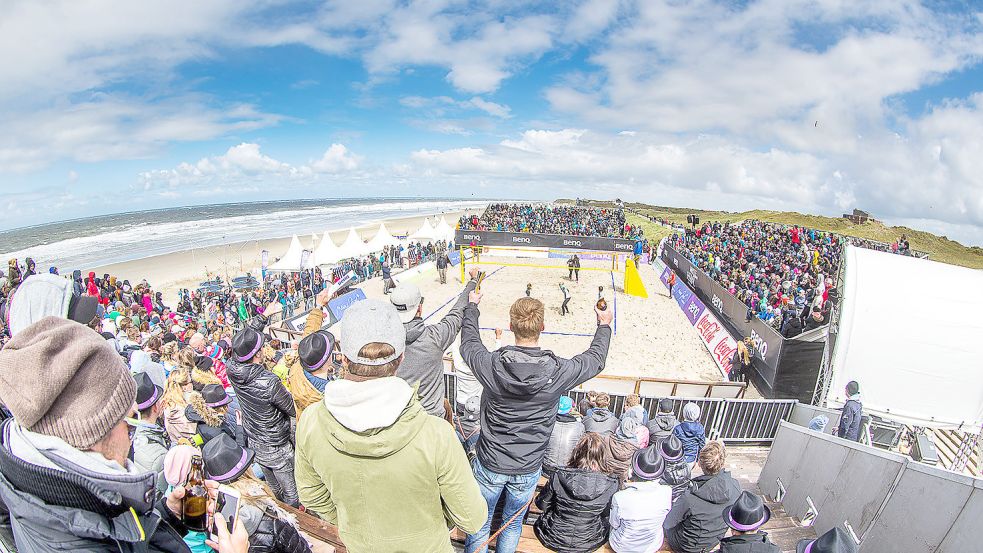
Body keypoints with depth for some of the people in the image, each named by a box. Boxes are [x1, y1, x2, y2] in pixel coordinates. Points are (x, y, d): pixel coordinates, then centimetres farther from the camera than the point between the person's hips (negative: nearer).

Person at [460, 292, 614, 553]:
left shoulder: (491, 365, -25)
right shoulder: (559, 371, -24)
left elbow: (468, 343, -1)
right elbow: (596, 359, -2)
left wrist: (472, 306, 15)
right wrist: (604, 326, 16)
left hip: (489, 465, 0)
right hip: (528, 470, 1)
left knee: (479, 524, 24)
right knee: (513, 524, 27)